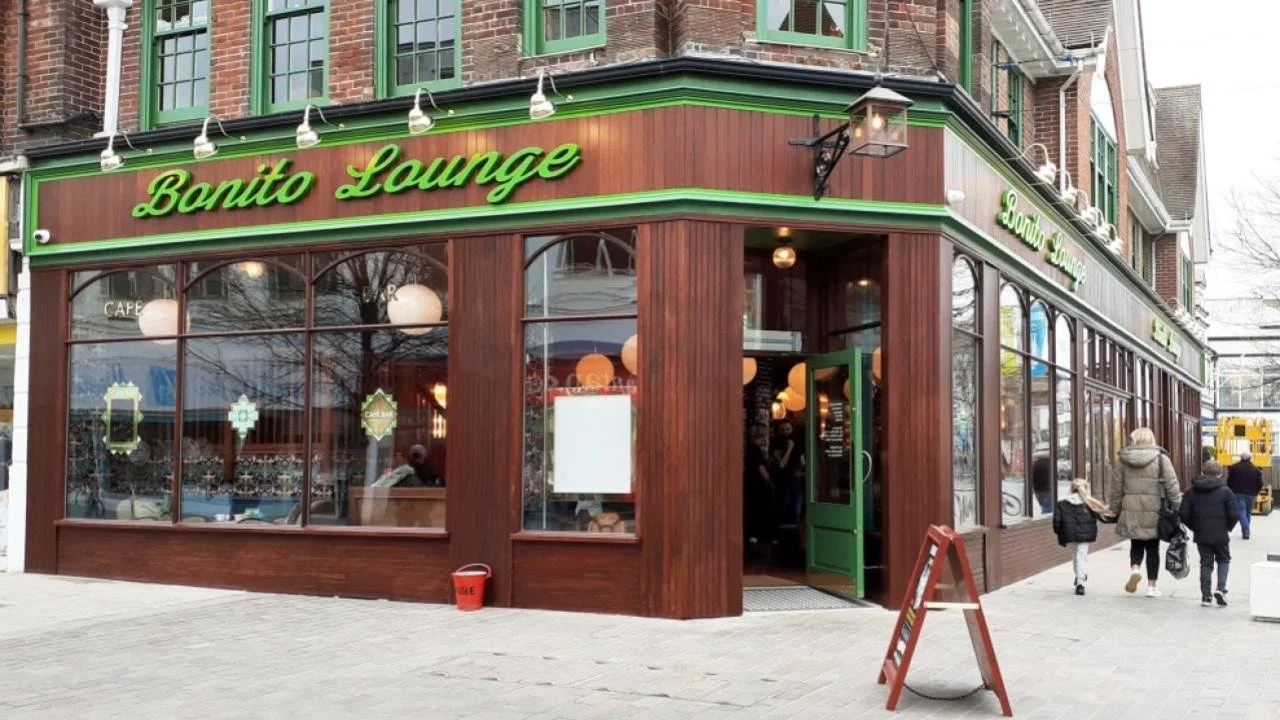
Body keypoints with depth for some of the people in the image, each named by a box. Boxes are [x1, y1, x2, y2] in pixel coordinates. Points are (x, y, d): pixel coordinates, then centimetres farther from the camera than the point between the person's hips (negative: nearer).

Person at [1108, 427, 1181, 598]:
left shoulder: (1124, 460, 3)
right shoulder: (1161, 459, -3)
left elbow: (1117, 489, 7)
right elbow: (1172, 487, -5)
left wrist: (1115, 510, 17)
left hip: (1131, 512, 1)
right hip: (1154, 512, -1)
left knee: (1136, 545, 17)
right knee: (1152, 547, 10)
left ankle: (1135, 569, -10)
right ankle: (1151, 586, 14)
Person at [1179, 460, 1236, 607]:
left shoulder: (1191, 492, 2)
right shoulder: (1226, 492, -5)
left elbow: (1183, 514, -2)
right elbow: (1233, 515, -9)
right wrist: (1228, 528, 9)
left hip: (1201, 535, 2)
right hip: (1221, 535, -2)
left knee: (1205, 563, 10)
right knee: (1223, 560, 16)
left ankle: (1206, 596, 8)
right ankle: (1221, 588, -4)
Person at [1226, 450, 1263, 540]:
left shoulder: (1234, 467, -3)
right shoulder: (1255, 469, 4)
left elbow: (1229, 482, -1)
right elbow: (1259, 484, 7)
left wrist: (1230, 491, 12)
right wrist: (1256, 493, 22)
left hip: (1238, 493, -3)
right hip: (1251, 494, 3)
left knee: (1241, 512, -6)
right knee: (1248, 512, 16)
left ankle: (1245, 532, -20)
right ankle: (1246, 532, 19)